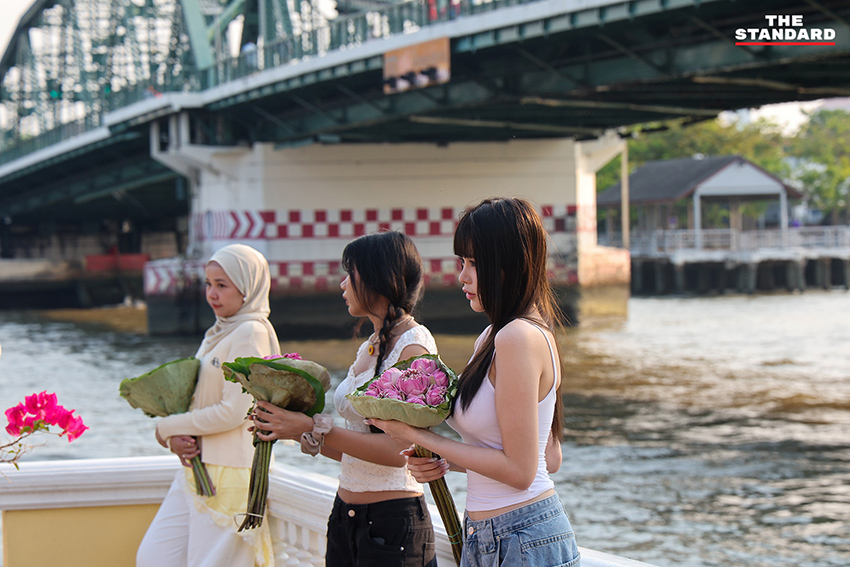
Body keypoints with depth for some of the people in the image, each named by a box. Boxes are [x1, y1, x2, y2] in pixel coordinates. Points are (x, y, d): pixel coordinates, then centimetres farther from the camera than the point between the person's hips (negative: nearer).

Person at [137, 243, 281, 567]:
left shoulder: (251, 333, -12)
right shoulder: (217, 334, 16)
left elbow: (234, 412, -18)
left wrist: (167, 427, -7)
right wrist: (176, 438, -4)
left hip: (229, 471, -9)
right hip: (196, 466, 9)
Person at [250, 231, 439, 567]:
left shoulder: (413, 347, -12)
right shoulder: (369, 348, 13)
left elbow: (400, 450, -21)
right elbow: (354, 447, 13)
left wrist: (314, 430, -20)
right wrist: (293, 429, 0)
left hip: (392, 522, -8)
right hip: (345, 514, 8)